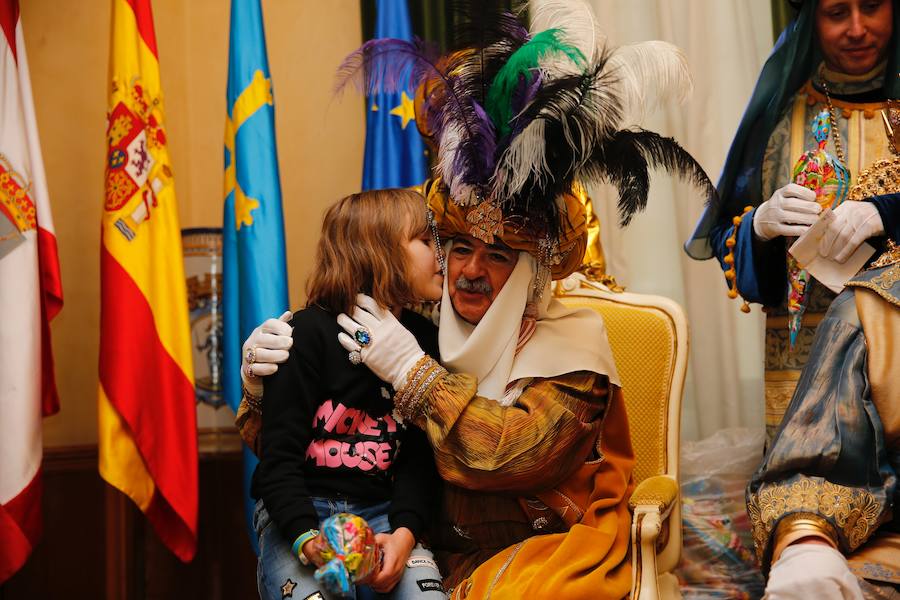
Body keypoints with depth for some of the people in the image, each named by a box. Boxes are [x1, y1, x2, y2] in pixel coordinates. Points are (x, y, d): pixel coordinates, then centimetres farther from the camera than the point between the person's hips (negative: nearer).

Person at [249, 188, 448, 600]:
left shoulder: (425, 341, 6)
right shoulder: (309, 333, -8)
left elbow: (421, 455, 3)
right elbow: (278, 455, -9)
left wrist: (405, 531, -15)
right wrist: (306, 538, -24)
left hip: (381, 511, 3)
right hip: (299, 511, -3)